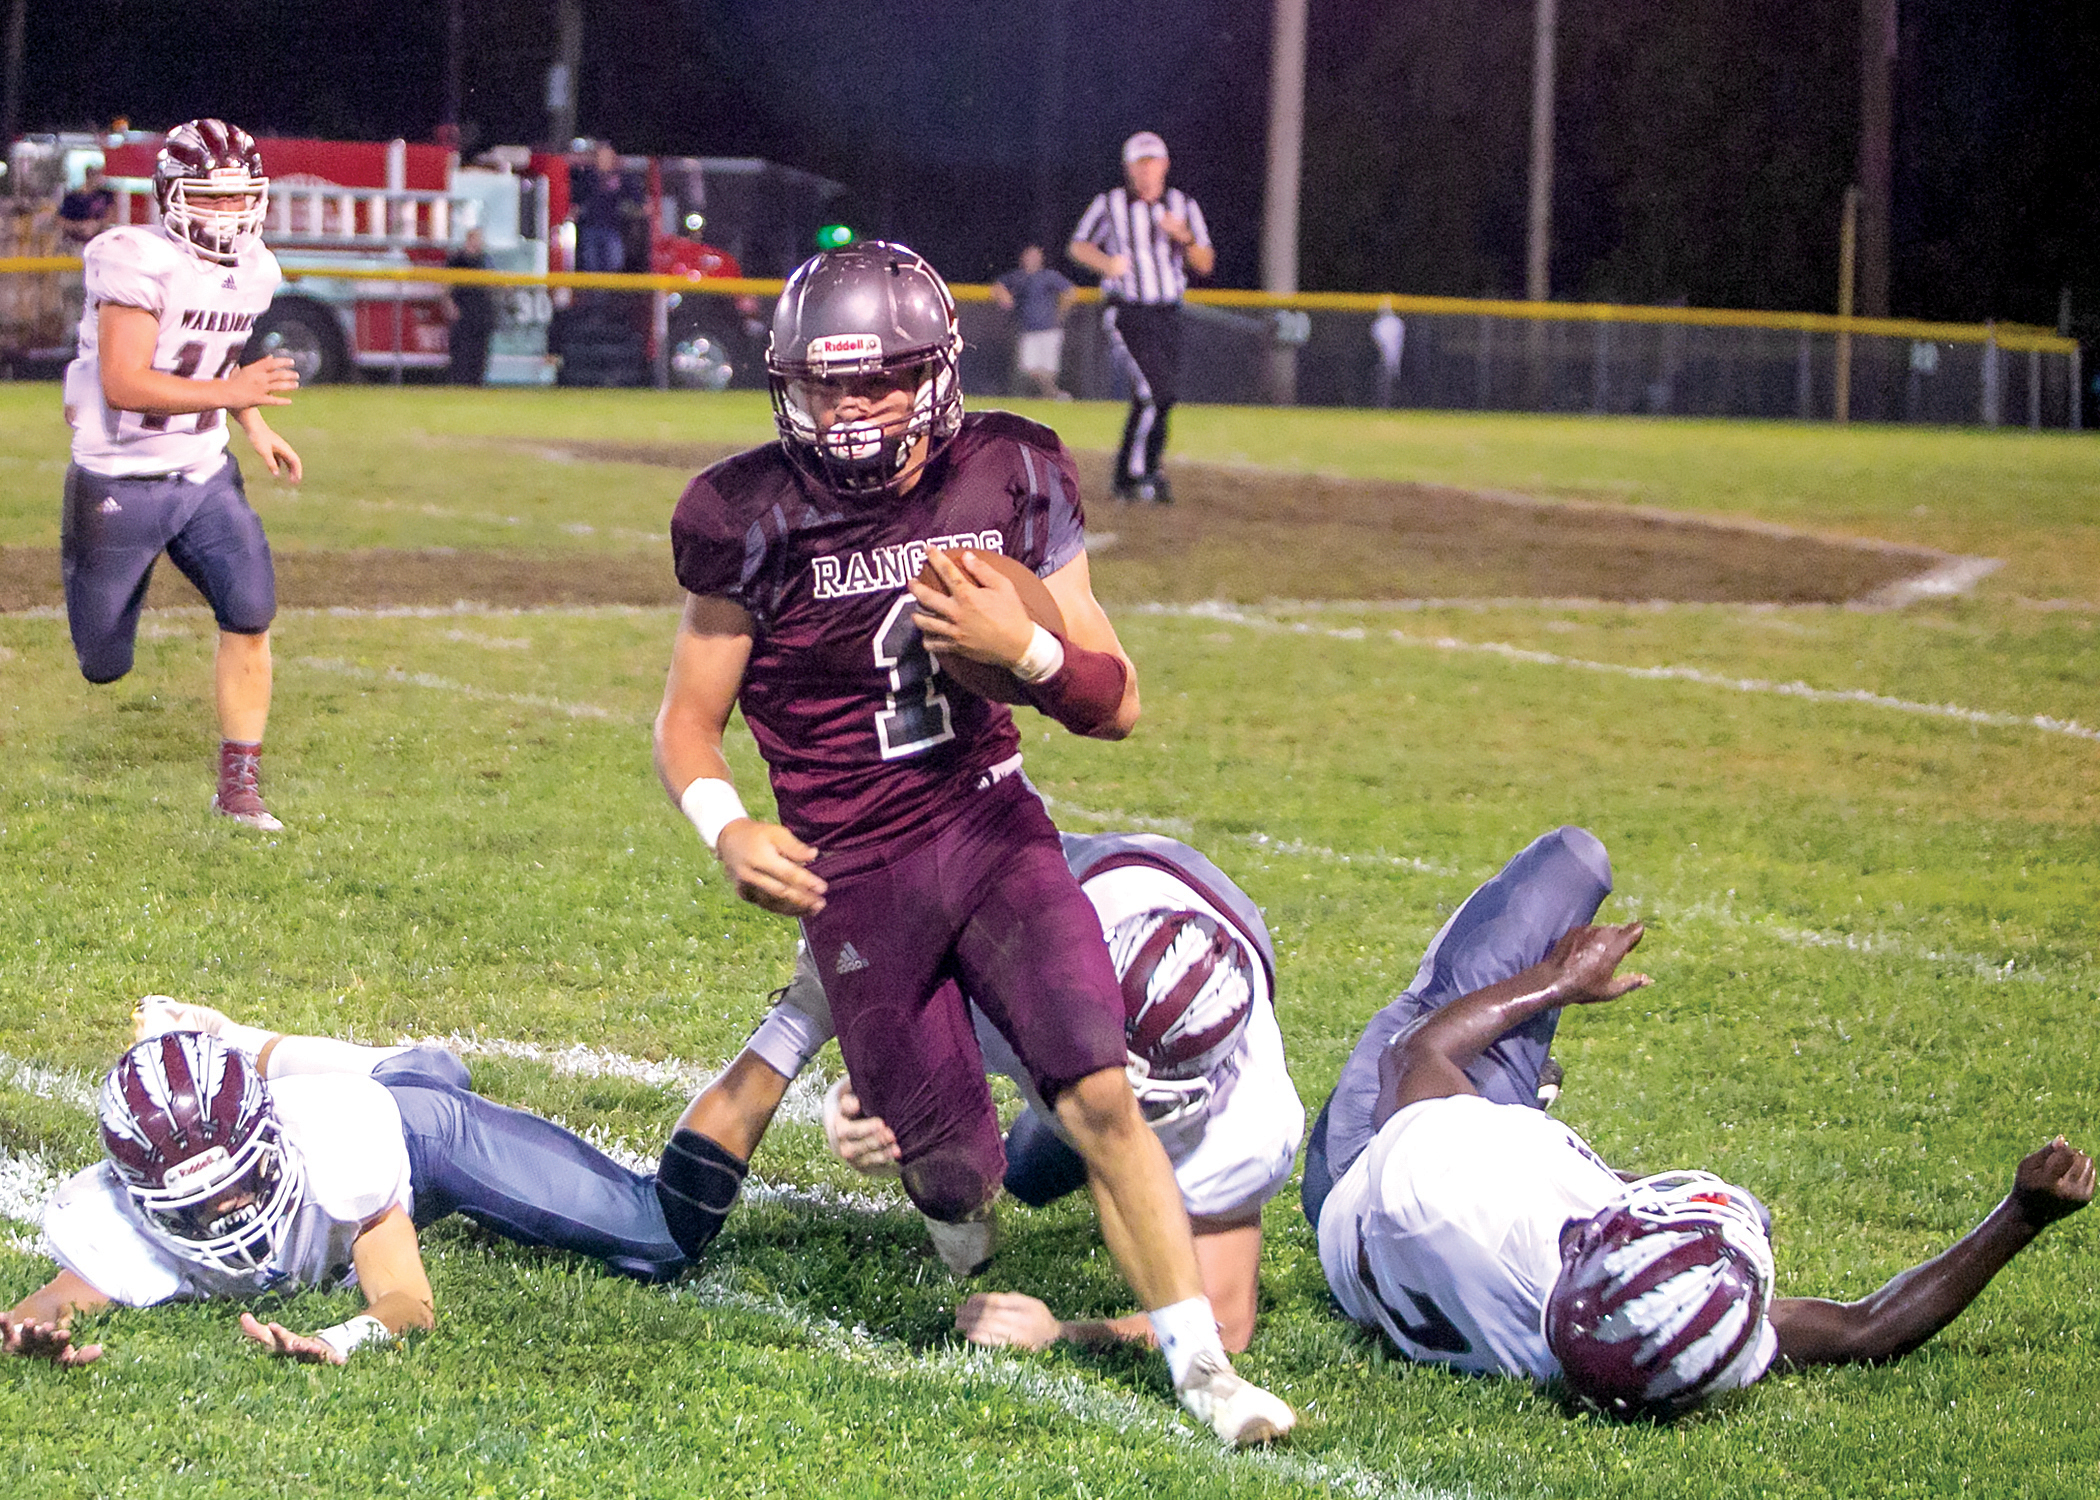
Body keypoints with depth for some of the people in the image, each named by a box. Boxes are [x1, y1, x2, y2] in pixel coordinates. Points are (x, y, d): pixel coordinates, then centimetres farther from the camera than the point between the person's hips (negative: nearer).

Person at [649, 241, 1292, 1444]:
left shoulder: (1012, 483, -4)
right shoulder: (763, 518, -10)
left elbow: (1120, 706, 1)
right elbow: (688, 724, -1)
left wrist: (1024, 650, -18)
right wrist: (728, 830, -21)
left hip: (996, 826, 1)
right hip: (859, 873, -1)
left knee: (1100, 1095, -16)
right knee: (956, 1170, 3)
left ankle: (1203, 1366, -5)